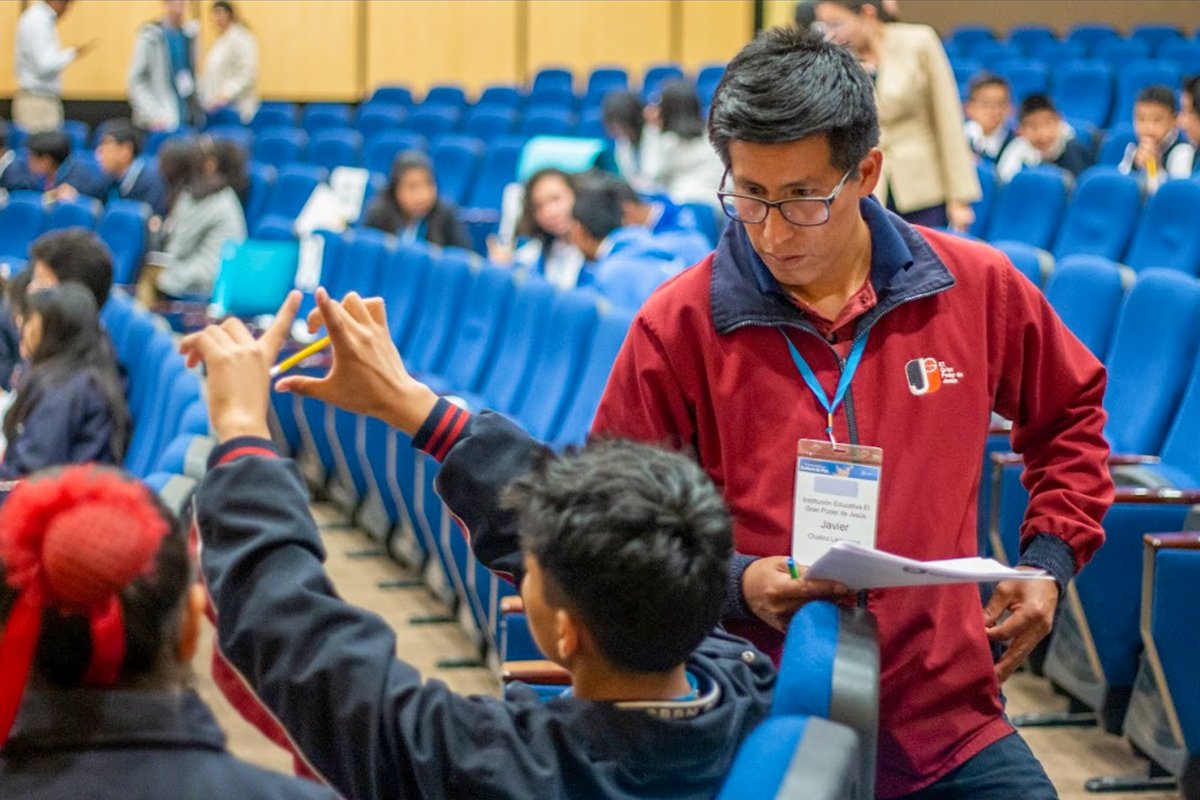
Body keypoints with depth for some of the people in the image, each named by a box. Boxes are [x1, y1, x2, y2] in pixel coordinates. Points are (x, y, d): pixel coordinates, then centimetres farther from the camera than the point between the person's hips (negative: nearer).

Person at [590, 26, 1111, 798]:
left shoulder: (977, 288, 0)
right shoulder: (677, 325, -8)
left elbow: (1071, 414, 19)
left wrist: (1051, 559, 9)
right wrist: (735, 584, -15)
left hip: (950, 715, 2)